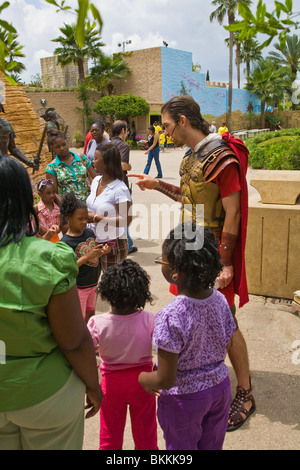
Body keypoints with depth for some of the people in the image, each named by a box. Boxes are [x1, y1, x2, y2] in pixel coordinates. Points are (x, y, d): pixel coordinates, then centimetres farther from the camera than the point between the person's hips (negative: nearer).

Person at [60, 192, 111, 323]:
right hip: (78, 287, -6)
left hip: (93, 283, 7)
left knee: (90, 315, 21)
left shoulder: (90, 232, 1)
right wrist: (87, 257, -28)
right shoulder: (65, 242, -19)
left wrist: (102, 251, -7)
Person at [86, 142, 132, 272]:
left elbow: (126, 220, -23)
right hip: (94, 240, 7)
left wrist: (96, 218, -22)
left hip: (113, 243, -7)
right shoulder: (96, 180, 5)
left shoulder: (119, 189, -19)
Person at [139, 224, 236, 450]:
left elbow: (165, 380, -25)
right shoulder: (220, 300, -13)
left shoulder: (171, 317, -32)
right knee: (212, 447, 27)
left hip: (185, 397, -5)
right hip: (221, 387, 5)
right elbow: (225, 347, 1)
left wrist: (142, 378, -5)